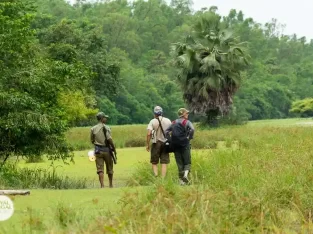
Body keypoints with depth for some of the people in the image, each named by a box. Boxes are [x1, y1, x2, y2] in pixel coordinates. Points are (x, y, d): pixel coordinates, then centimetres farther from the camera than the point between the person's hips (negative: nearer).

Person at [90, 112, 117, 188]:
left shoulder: (93, 129, 3)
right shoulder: (106, 128, -9)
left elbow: (92, 140, 8)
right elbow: (109, 139, -18)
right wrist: (114, 148, -9)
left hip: (98, 150, 2)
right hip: (106, 150, -2)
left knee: (100, 169, -1)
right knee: (109, 168, 13)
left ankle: (102, 185, -13)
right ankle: (111, 184, 24)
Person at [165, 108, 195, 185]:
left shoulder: (174, 123, 13)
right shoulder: (186, 122, -3)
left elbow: (166, 132, 11)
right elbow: (192, 129, -21)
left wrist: (170, 140, 12)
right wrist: (190, 138, -8)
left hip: (175, 145, 4)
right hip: (184, 144, -4)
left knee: (179, 163, 10)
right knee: (187, 162, 2)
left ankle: (181, 180, 7)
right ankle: (186, 173, -26)